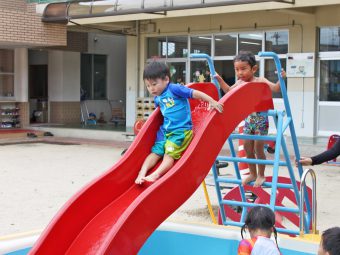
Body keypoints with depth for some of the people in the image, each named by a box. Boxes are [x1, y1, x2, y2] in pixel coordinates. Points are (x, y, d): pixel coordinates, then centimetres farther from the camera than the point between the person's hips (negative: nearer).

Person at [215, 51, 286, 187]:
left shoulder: (260, 81, -13)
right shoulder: (239, 82, 5)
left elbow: (276, 88, -23)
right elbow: (228, 91, 23)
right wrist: (220, 80, 14)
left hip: (260, 118, -6)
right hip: (248, 118, 6)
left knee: (258, 148, -2)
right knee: (247, 147, 10)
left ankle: (261, 175, 14)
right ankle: (252, 173, 26)